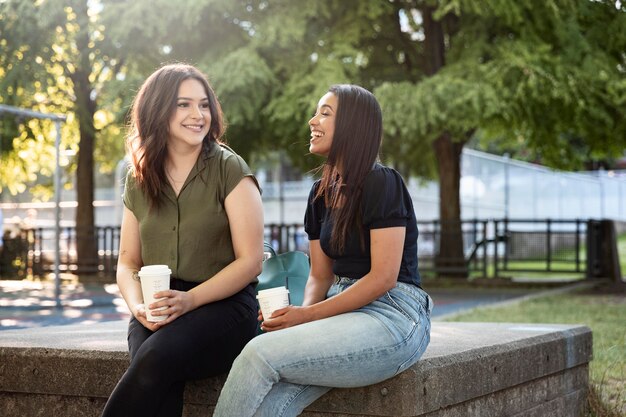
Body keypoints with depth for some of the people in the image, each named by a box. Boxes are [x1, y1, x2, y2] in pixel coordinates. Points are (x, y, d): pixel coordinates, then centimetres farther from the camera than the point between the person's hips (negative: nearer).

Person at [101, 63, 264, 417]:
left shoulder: (230, 169, 0)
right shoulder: (139, 180, 13)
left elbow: (251, 260, -5)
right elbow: (128, 263, 17)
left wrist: (191, 299, -17)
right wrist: (138, 305, -6)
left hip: (222, 304, -3)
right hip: (158, 312, 3)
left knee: (157, 358, -33)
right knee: (160, 383, -31)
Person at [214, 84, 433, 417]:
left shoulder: (382, 183, -8)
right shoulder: (321, 193, 15)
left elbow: (383, 278, -14)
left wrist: (308, 315, -16)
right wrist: (303, 311, -7)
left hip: (393, 317, -6)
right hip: (345, 311, 6)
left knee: (259, 353, -26)